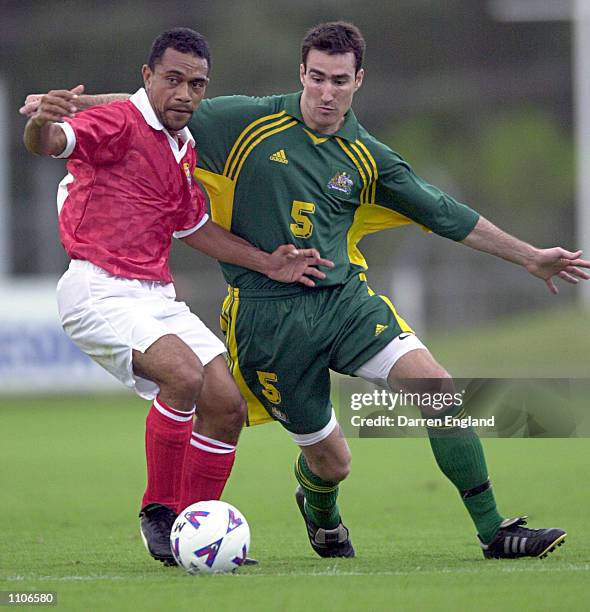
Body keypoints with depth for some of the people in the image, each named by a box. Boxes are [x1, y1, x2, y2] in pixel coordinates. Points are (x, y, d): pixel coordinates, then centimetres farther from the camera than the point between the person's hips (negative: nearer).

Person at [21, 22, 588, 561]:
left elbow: (444, 214, 15)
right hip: (266, 315, -3)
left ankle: (493, 531, -12)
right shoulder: (248, 123, -2)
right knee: (330, 460, 1)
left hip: (345, 299, 3)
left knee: (439, 387, -19)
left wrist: (529, 257, 18)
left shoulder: (366, 158, 7)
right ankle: (318, 509, 41)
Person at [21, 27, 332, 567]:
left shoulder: (185, 149, 17)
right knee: (184, 375, -29)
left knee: (228, 405, -1)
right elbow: (49, 143, -27)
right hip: (98, 292, -8)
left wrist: (266, 263, 25)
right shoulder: (119, 123, -9)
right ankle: (158, 514, -12)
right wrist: (42, 121, -52)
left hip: (157, 296, 8)